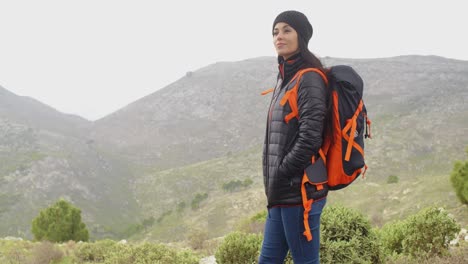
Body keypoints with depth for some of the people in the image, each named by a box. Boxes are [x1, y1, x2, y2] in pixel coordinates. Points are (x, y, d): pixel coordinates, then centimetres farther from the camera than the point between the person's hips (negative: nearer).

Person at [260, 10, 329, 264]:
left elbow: (310, 139, -19)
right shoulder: (285, 79, 17)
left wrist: (280, 177, -13)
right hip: (282, 195, 9)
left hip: (300, 192, -9)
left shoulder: (309, 80, -10)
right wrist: (273, 183, 13)